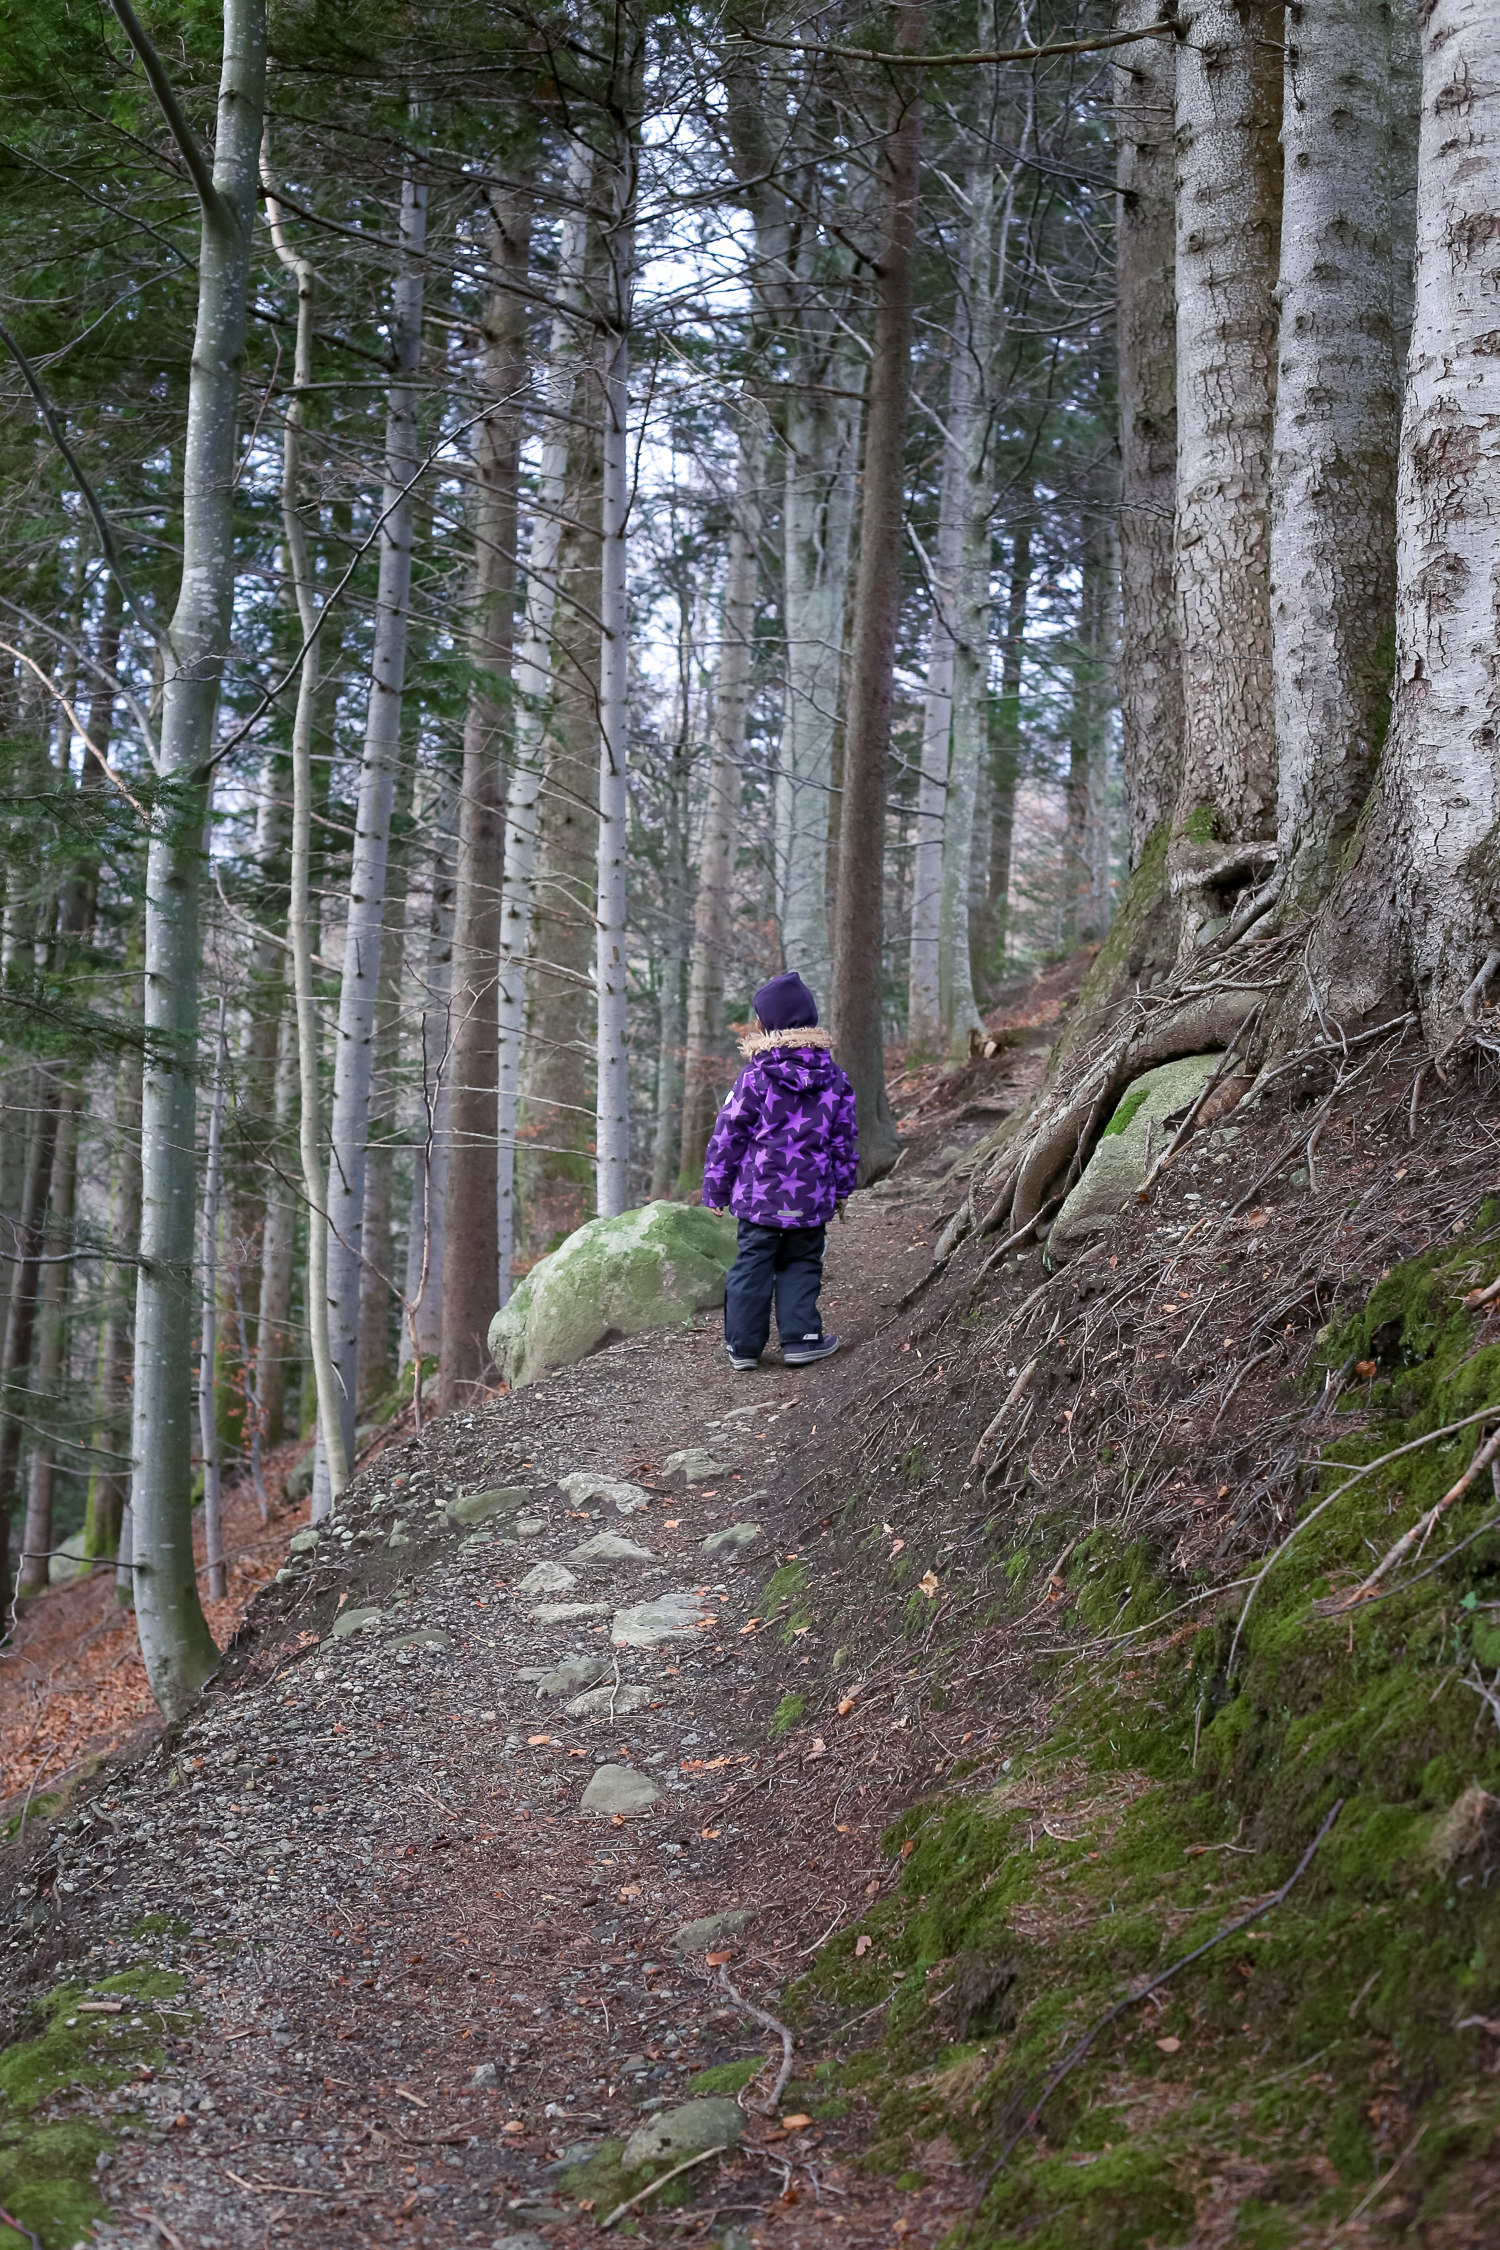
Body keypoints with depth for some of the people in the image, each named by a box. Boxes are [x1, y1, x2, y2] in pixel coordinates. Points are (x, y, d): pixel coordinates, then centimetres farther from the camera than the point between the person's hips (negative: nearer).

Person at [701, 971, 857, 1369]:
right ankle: (800, 1339, 10)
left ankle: (744, 1345, 11)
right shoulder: (833, 1079, 2)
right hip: (812, 1198, 2)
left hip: (759, 1196, -2)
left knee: (752, 1265, 7)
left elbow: (727, 1137, -6)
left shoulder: (754, 1078, -10)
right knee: (802, 1264, 14)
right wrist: (842, 1188, 21)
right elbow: (844, 1140, 9)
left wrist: (715, 1190, 4)